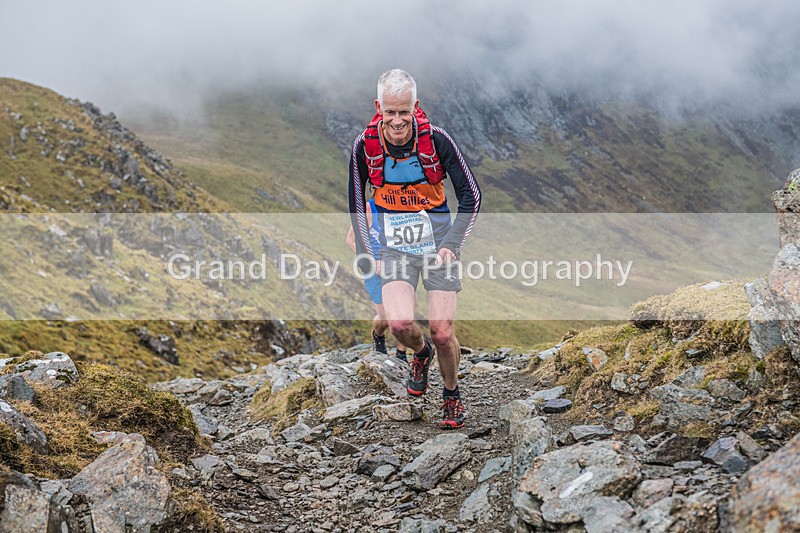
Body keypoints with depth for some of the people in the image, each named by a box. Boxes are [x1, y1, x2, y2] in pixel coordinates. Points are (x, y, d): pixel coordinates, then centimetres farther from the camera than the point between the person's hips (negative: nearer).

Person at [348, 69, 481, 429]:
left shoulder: (435, 140, -15)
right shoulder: (365, 145, -10)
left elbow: (471, 195, -6)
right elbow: (356, 200, 6)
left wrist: (452, 244, -12)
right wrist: (365, 252, 3)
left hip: (438, 246, -1)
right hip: (395, 248, 1)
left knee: (443, 333, -5)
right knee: (400, 324, -20)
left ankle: (452, 395, 25)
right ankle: (422, 354, 18)